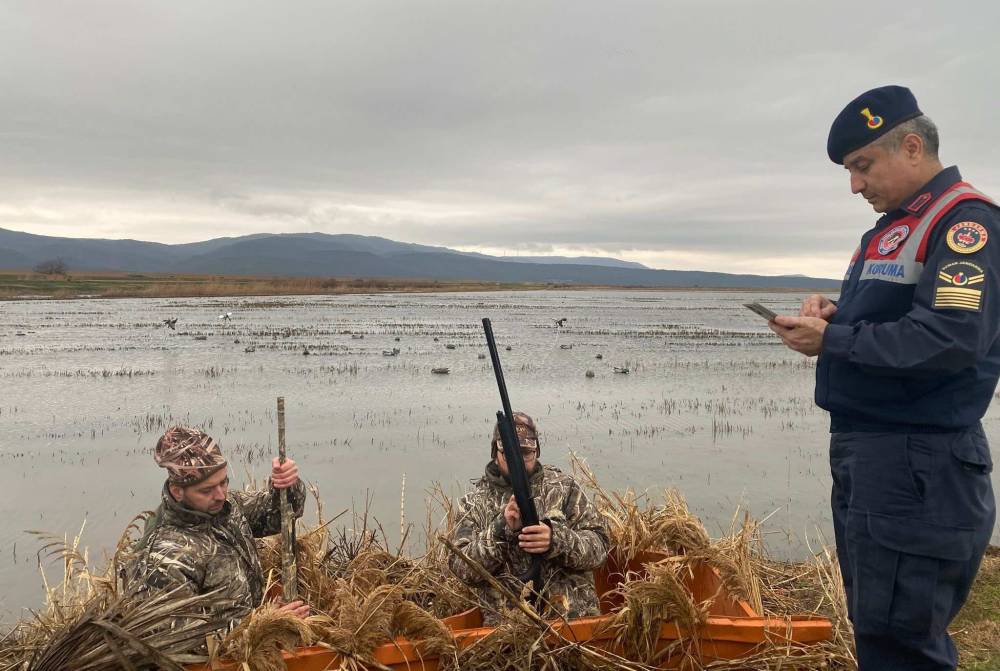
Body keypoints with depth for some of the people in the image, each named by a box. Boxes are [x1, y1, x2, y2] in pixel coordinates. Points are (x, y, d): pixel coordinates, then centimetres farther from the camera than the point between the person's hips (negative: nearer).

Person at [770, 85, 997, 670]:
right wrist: (836, 313, 4)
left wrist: (832, 339, -18)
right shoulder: (892, 227, 17)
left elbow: (952, 338, -26)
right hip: (868, 454, 10)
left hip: (919, 464, -10)